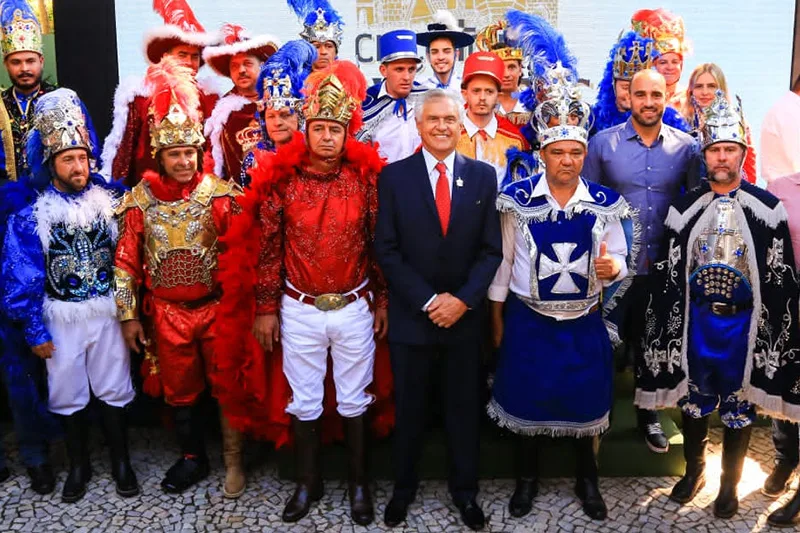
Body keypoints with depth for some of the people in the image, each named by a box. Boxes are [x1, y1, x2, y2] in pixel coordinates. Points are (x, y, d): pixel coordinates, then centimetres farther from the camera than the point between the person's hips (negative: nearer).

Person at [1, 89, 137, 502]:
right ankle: (78, 465, 30)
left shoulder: (110, 201, -3)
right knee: (68, 393, 12)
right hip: (61, 317, 0)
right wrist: (35, 330, -5)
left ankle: (120, 461, 27)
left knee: (113, 389, 10)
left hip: (108, 312, 0)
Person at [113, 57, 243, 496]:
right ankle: (192, 458, 35)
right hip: (166, 313, 2)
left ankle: (233, 460, 26)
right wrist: (129, 315, 2)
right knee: (179, 391, 16)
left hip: (216, 307, -2)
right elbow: (126, 259, 1)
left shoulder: (220, 193, -9)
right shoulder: (140, 199, -3)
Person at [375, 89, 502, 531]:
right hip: (411, 314, -1)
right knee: (408, 408, 12)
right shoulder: (393, 176, -2)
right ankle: (403, 488, 31)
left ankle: (464, 490, 31)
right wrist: (427, 300, -14)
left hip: (465, 314, 1)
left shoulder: (483, 176, 2)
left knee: (464, 408, 13)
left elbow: (491, 249, 0)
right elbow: (386, 249, -6)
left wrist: (462, 299, -13)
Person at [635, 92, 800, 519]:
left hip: (744, 322, -1)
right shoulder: (684, 208, -1)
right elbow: (668, 273, 2)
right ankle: (694, 471, 36)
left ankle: (729, 483, 29)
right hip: (695, 319, 2)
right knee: (693, 401, 14)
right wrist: (668, 327, 1)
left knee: (739, 406, 10)